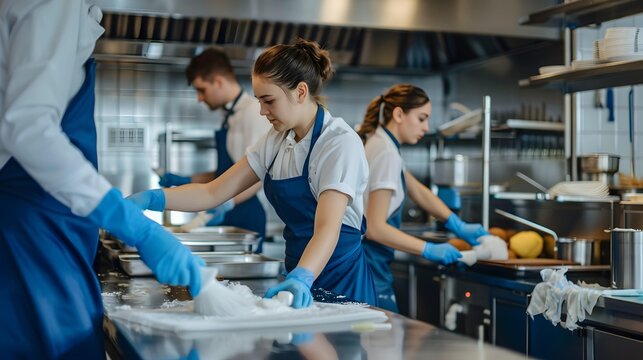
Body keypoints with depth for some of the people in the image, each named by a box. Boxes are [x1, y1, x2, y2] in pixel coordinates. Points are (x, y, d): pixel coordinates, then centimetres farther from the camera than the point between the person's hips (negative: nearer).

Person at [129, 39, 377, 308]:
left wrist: (300, 279, -47)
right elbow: (213, 193, 0)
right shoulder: (277, 140, 5)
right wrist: (151, 198, -14)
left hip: (339, 279, -6)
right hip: (299, 273, 7)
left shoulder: (341, 142, -17)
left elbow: (328, 227, -30)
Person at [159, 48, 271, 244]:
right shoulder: (230, 116, 16)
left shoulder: (253, 112, -11)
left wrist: (226, 203, -29)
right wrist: (185, 181, 20)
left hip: (245, 218, -8)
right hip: (227, 217, 8)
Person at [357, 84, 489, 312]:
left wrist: (459, 226, 11)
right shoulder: (386, 153, -18)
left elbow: (417, 191, 18)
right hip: (368, 265, -10)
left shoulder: (379, 143, 11)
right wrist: (430, 250, -16)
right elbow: (375, 228, -22)